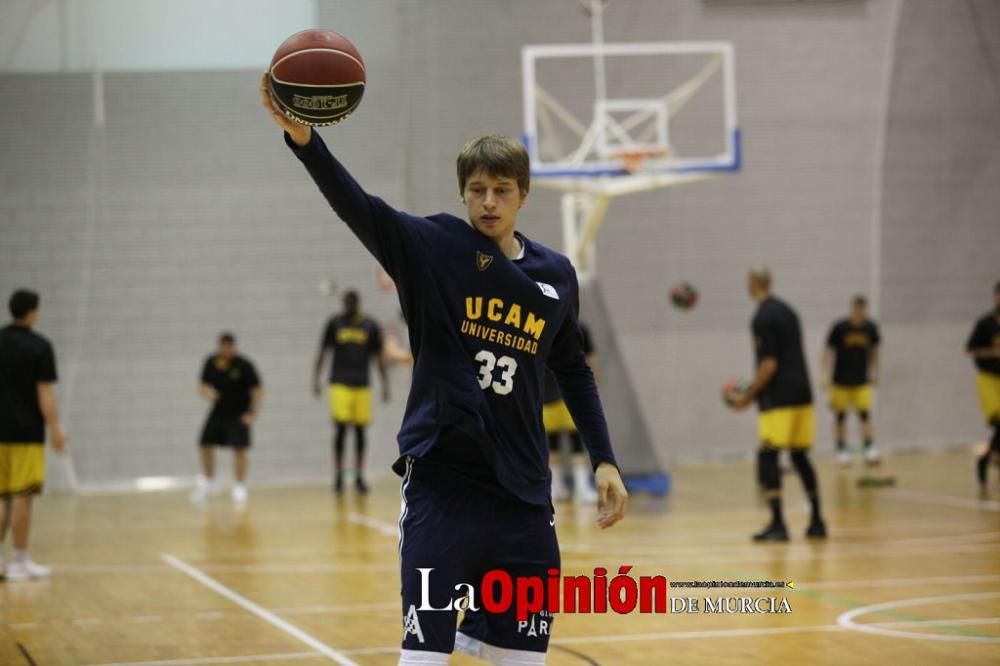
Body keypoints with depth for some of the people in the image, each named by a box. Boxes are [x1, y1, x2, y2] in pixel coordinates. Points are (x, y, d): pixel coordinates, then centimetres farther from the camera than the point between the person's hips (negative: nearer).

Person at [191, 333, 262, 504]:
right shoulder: (210, 363, -4)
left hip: (239, 413, -4)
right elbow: (203, 385, 8)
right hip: (218, 411, 4)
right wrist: (206, 392, -16)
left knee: (239, 448, -12)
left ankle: (240, 487, 0)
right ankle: (208, 483, 20)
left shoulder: (244, 365, -15)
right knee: (205, 444, 1)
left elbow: (257, 389, -10)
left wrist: (253, 413, -16)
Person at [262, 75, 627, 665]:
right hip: (441, 483, -4)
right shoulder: (434, 247, -5)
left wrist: (605, 460, 14)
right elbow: (358, 207, -23)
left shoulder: (557, 276, 6)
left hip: (523, 491, 4)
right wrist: (304, 139, -39)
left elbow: (574, 373, 20)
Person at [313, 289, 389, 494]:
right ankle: (338, 476, -2)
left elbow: (380, 357, 8)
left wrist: (385, 384, 3)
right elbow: (322, 352, 9)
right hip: (340, 383, -1)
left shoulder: (370, 326, 4)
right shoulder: (335, 323, 3)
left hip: (362, 385, 1)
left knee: (360, 431, 4)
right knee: (341, 428, -8)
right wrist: (316, 378, 1)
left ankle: (359, 477, 11)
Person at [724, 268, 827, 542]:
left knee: (767, 457, -5)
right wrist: (754, 391, 23)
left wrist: (748, 395, -7)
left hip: (778, 399, -8)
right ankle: (817, 522, 14)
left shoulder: (763, 317, -11)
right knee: (800, 456, 13)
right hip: (802, 394, 8)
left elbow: (769, 364, -17)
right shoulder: (787, 311, 15)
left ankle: (778, 524, -11)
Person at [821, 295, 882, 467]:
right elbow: (828, 350, -7)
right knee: (840, 415, 4)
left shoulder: (870, 328, -2)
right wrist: (826, 374, -14)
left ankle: (869, 449, -8)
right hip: (841, 381, -2)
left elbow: (874, 349, 14)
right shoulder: (839, 327, -12)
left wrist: (874, 372, 14)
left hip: (862, 381, 2)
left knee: (865, 413, -7)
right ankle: (841, 450, 13)